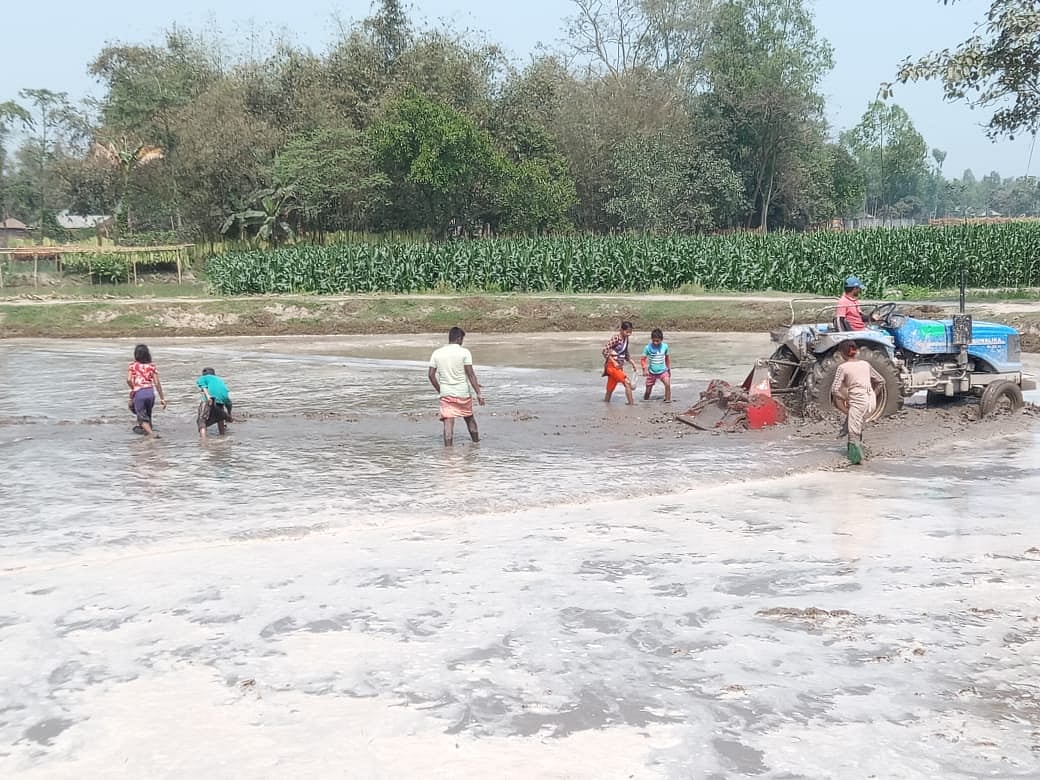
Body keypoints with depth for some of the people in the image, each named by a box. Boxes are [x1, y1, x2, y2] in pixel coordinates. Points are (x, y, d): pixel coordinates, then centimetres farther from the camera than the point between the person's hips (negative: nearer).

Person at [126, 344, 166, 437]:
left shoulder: (133, 366, 6)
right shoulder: (152, 366, 9)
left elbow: (128, 380, -7)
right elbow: (157, 383, 4)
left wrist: (133, 388, 14)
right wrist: (162, 398, 6)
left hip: (138, 393, -2)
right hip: (150, 392, 2)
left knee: (143, 418, -1)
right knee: (147, 415, 23)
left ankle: (151, 433, -21)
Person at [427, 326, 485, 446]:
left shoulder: (437, 353, 3)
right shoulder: (464, 352, -7)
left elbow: (431, 374, 2)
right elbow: (470, 374, -10)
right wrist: (478, 393, -8)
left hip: (446, 393, 1)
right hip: (463, 393, -1)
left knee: (448, 422, -3)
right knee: (470, 418, 19)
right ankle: (476, 442, 34)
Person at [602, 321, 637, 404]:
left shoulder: (625, 339, 10)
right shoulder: (616, 338, -14)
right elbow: (605, 350, -19)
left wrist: (631, 361, 9)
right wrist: (614, 362, -20)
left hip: (619, 366, 8)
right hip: (611, 365, -8)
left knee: (610, 390, 12)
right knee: (627, 382, -18)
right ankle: (631, 403, -18)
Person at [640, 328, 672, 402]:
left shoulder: (665, 346, -3)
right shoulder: (648, 347, -10)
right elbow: (643, 359, -5)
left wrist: (669, 369, 18)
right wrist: (645, 369, -18)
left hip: (663, 371, 1)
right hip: (651, 372, -1)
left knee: (668, 384, -24)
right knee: (648, 389, 4)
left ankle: (668, 399, -12)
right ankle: (645, 400, 27)